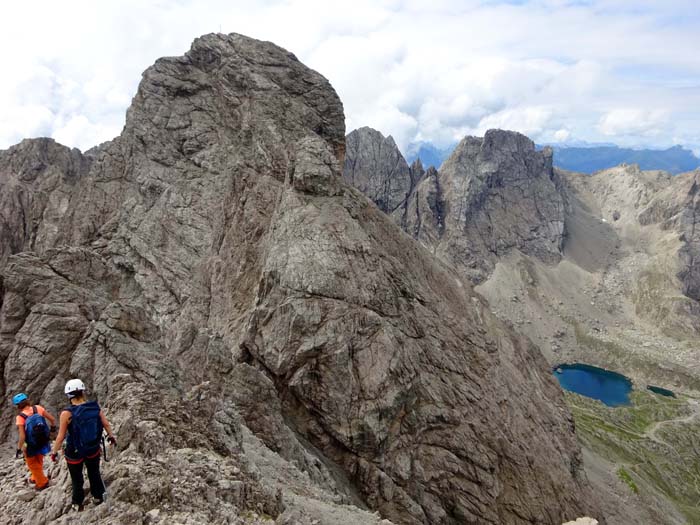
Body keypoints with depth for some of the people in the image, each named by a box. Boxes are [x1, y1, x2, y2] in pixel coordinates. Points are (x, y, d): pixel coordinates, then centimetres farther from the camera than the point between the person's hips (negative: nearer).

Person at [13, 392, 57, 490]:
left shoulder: (20, 417, -25)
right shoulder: (38, 408, -15)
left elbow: (22, 437, -26)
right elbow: (53, 419, -9)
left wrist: (19, 449, -12)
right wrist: (53, 427, 11)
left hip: (30, 446, -4)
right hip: (43, 443, 4)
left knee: (33, 464, 22)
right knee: (39, 462, 30)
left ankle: (42, 483, 35)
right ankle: (35, 478, 51)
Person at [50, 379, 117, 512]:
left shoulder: (67, 413, -26)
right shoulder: (95, 407, -17)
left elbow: (61, 437, -19)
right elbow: (106, 424, -5)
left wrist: (54, 452, -1)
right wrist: (111, 436, 14)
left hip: (75, 452, -2)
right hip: (93, 449, 3)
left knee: (77, 479, 22)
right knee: (94, 473, 28)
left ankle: (78, 504, 42)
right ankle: (98, 497, 45)